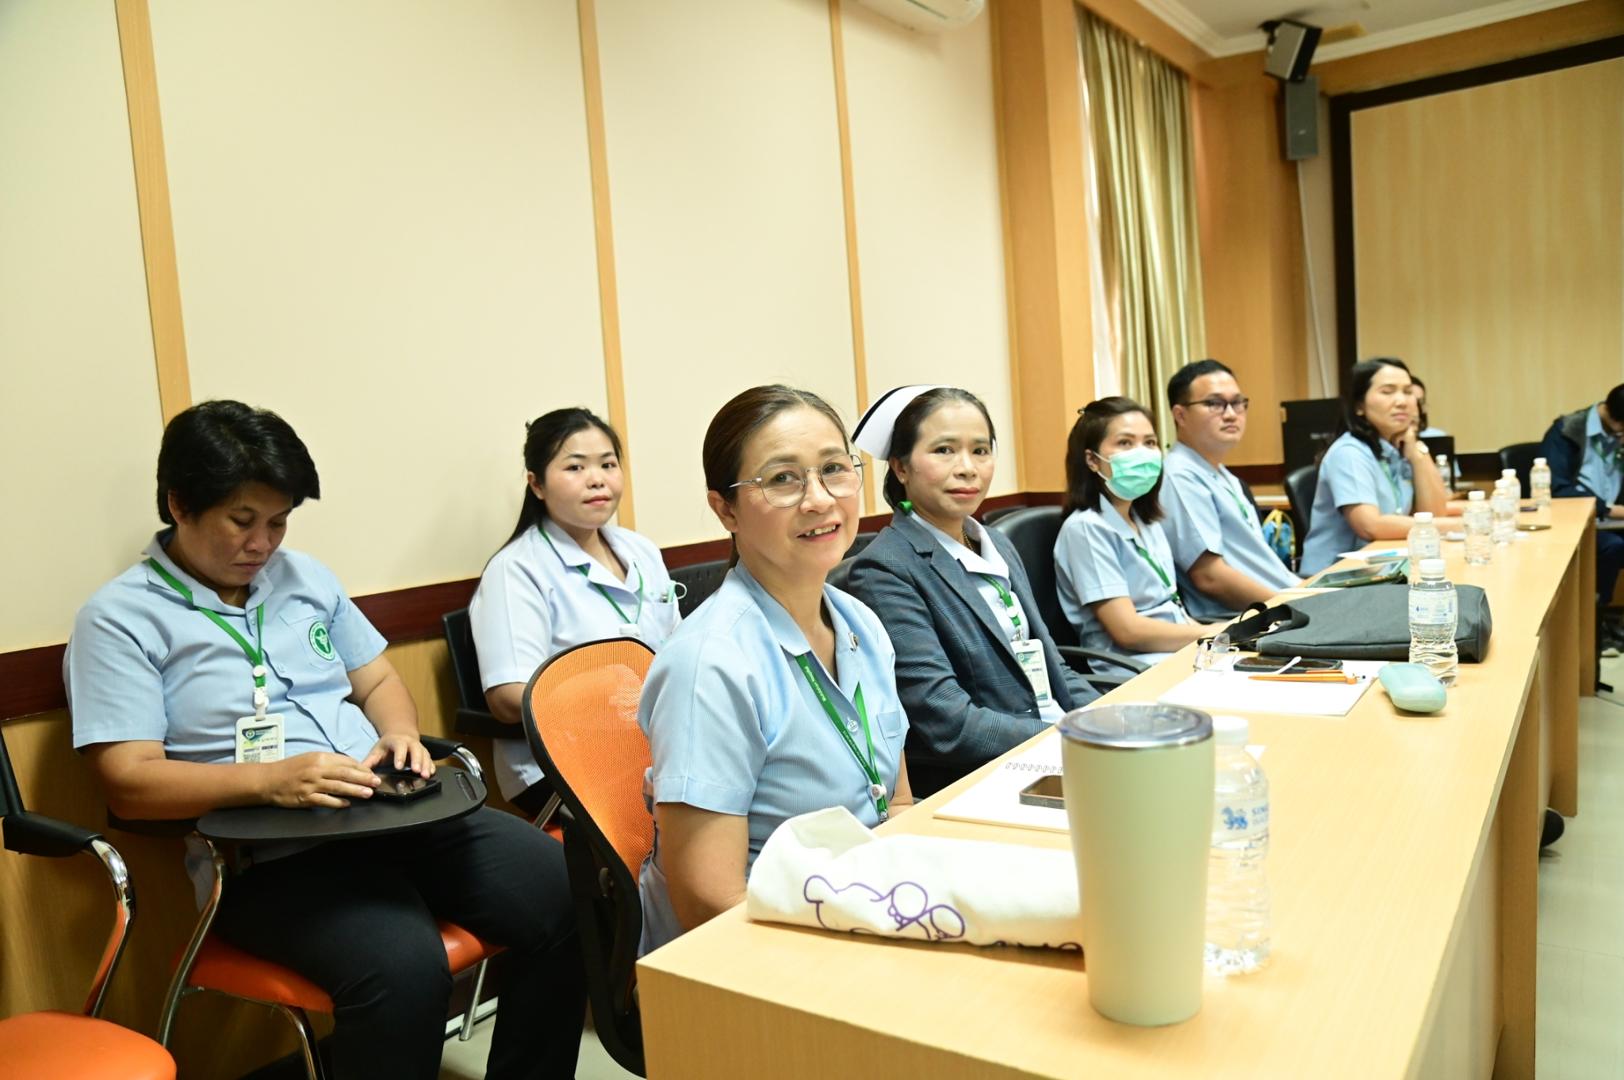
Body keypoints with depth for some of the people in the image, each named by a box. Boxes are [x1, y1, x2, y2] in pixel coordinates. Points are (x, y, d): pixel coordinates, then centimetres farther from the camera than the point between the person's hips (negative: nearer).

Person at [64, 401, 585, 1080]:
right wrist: (270, 779, -23)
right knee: (402, 967, -35)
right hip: (264, 856, -6)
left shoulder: (305, 576, 16)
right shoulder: (119, 620, -1)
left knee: (566, 896, -13)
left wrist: (399, 736, 0)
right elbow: (129, 783, -9)